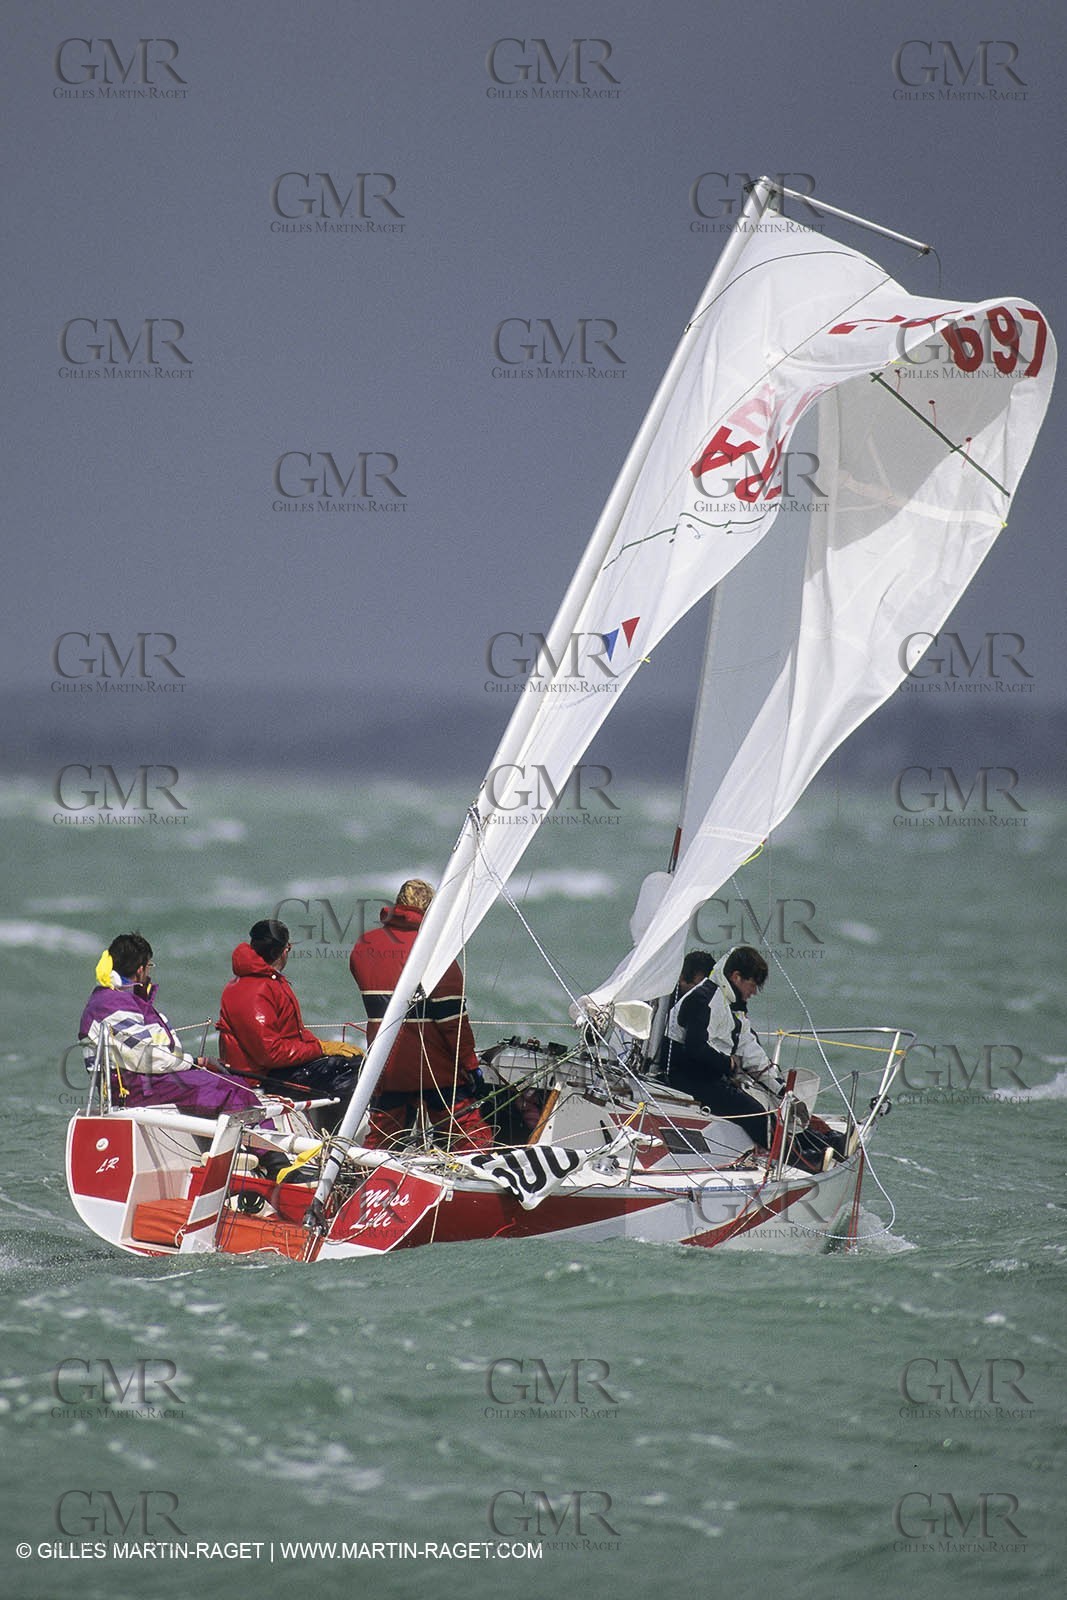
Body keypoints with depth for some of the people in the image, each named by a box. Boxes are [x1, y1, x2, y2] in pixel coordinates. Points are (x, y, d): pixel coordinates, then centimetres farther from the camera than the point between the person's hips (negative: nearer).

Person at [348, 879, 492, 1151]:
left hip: (384, 1067, 5)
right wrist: (470, 1064, -6)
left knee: (379, 1139, 13)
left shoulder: (363, 947, 5)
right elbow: (452, 1015, -12)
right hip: (436, 1068, -5)